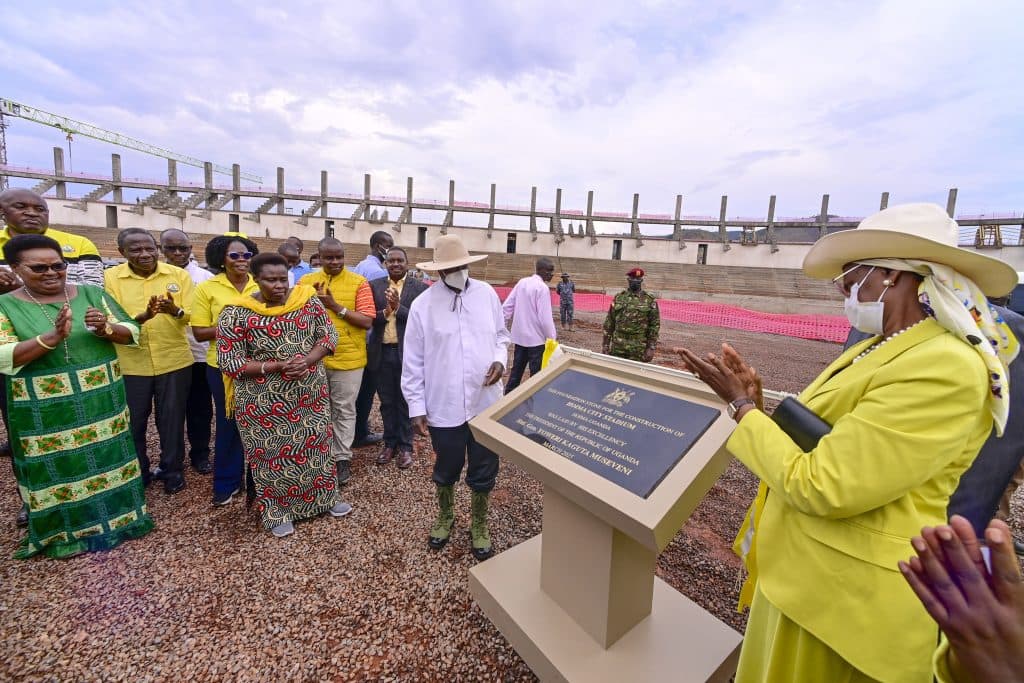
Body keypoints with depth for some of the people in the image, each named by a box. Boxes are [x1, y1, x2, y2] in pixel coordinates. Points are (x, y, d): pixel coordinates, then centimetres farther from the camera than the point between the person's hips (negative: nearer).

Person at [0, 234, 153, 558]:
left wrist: (106, 329, -21)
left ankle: (116, 517, 33)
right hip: (45, 413, -2)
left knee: (108, 459, 14)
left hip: (101, 401, 2)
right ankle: (66, 533, 31)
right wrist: (53, 336, -27)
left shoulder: (92, 294, 1)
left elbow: (130, 332, 1)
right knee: (60, 471, 11)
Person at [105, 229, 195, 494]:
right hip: (130, 364, 0)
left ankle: (172, 470, 31)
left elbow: (191, 316, -5)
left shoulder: (179, 275, -3)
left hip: (174, 361, 0)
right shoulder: (111, 277, -5)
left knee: (172, 420, 12)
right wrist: (143, 316, -29)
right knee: (133, 422, 14)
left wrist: (175, 310, -28)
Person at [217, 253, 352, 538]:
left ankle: (324, 497, 37)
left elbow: (329, 334, -2)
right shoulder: (237, 314, -13)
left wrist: (308, 360, -20)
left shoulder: (307, 300, -5)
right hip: (264, 401, -3)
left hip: (310, 394, 3)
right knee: (273, 453, 11)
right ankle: (276, 511, 33)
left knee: (316, 443, 16)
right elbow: (229, 362, -13)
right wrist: (277, 367, -23)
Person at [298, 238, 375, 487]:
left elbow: (367, 321, -12)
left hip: (347, 358, -3)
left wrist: (336, 306, -18)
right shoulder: (306, 281, 5)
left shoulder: (358, 282, -6)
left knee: (344, 410, 8)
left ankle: (342, 459, 21)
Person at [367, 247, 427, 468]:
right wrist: (385, 312, -19)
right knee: (387, 401, 14)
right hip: (382, 352, 3)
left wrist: (398, 308, -22)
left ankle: (405, 446, 22)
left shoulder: (419, 288, -3)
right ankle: (389, 442, 29)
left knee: (405, 401, 9)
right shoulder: (374, 286, 5)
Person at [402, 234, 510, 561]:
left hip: (485, 402, 2)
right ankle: (445, 516, 48)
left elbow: (500, 334, 11)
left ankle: (479, 524, 39)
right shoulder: (422, 305, -7)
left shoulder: (487, 294, 0)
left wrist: (500, 360, -10)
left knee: (484, 470, 14)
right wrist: (417, 407, -3)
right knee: (446, 468, 19)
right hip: (444, 406, -1)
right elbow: (413, 361, -3)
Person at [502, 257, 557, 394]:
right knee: (536, 373, 5)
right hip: (535, 338, -7)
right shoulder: (542, 288, -17)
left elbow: (507, 306, 6)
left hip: (519, 335, 7)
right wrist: (552, 337, -11)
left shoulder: (522, 282, 5)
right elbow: (545, 317, -21)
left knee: (516, 370, 18)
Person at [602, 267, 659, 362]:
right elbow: (609, 322, 8)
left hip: (638, 348, -2)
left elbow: (655, 325, 0)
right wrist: (605, 344, 5)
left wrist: (651, 348, -6)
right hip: (618, 347, 2)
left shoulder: (650, 300, 1)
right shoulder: (618, 297, 7)